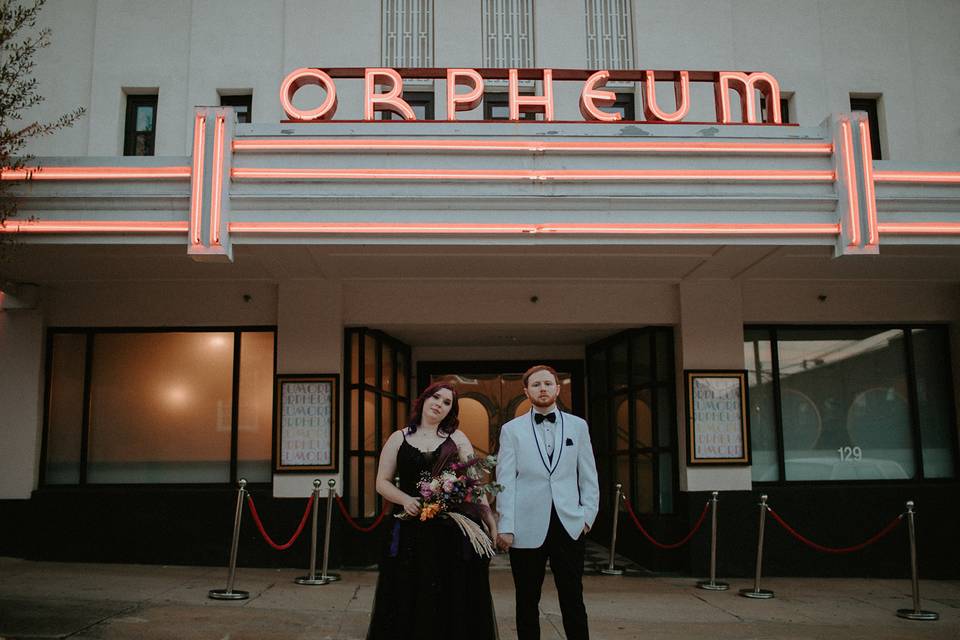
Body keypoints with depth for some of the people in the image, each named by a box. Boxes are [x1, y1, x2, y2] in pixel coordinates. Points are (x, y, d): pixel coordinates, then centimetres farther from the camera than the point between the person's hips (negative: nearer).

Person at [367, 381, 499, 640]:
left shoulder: (457, 439, 9)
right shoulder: (399, 438, 9)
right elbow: (382, 482, 7)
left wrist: (488, 517, -10)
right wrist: (405, 499, -12)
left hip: (452, 532, 0)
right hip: (411, 531, 0)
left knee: (452, 602, 2)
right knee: (409, 600, 3)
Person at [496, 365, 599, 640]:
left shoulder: (578, 425, 10)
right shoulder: (512, 429, 5)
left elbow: (588, 476, 10)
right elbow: (505, 480, 0)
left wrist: (588, 515, 2)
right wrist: (506, 526, -6)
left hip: (569, 525, 1)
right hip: (527, 528, -1)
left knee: (573, 600, 4)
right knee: (527, 602, 8)